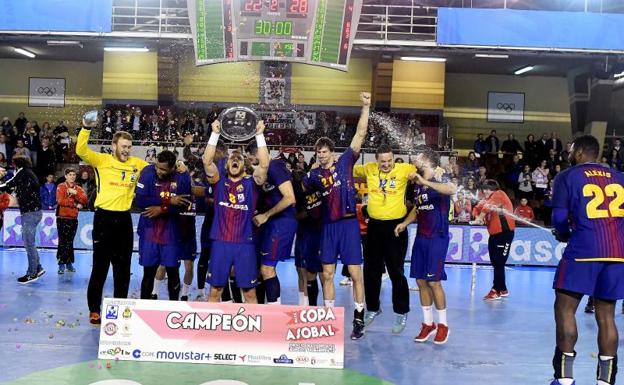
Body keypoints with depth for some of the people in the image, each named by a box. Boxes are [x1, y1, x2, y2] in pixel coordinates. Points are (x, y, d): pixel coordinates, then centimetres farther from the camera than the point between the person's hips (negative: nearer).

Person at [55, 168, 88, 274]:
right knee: (62, 241, -4)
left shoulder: (78, 188, 11)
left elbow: (84, 200, -3)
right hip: (62, 217, -4)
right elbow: (61, 201, -15)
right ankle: (61, 264, -1)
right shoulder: (61, 187, -1)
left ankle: (69, 263, 15)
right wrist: (75, 204, -12)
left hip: (73, 218, 4)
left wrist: (75, 193, -15)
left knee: (70, 241, 9)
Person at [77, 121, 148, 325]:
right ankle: (94, 310, 13)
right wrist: (86, 128, -28)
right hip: (104, 217, -4)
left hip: (124, 219, 4)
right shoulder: (101, 160, -2)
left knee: (123, 267, 11)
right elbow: (81, 150, -15)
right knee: (100, 266, 2)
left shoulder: (137, 163, 8)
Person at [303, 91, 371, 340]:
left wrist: (366, 107, -11)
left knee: (355, 273, -3)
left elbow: (360, 134, -5)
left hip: (349, 223, -4)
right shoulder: (314, 175, 10)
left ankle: (359, 319, 6)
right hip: (328, 226, 4)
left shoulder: (345, 161, 1)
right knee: (327, 275, 7)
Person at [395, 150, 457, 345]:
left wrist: (426, 182, -39)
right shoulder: (418, 185, 9)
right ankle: (428, 323, 21)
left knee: (433, 281, -6)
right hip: (421, 237, 7)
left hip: (437, 238, -7)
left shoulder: (439, 181, -12)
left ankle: (443, 325, 11)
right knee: (421, 281, 8)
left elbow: (452, 190, -36)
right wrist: (405, 223, 12)